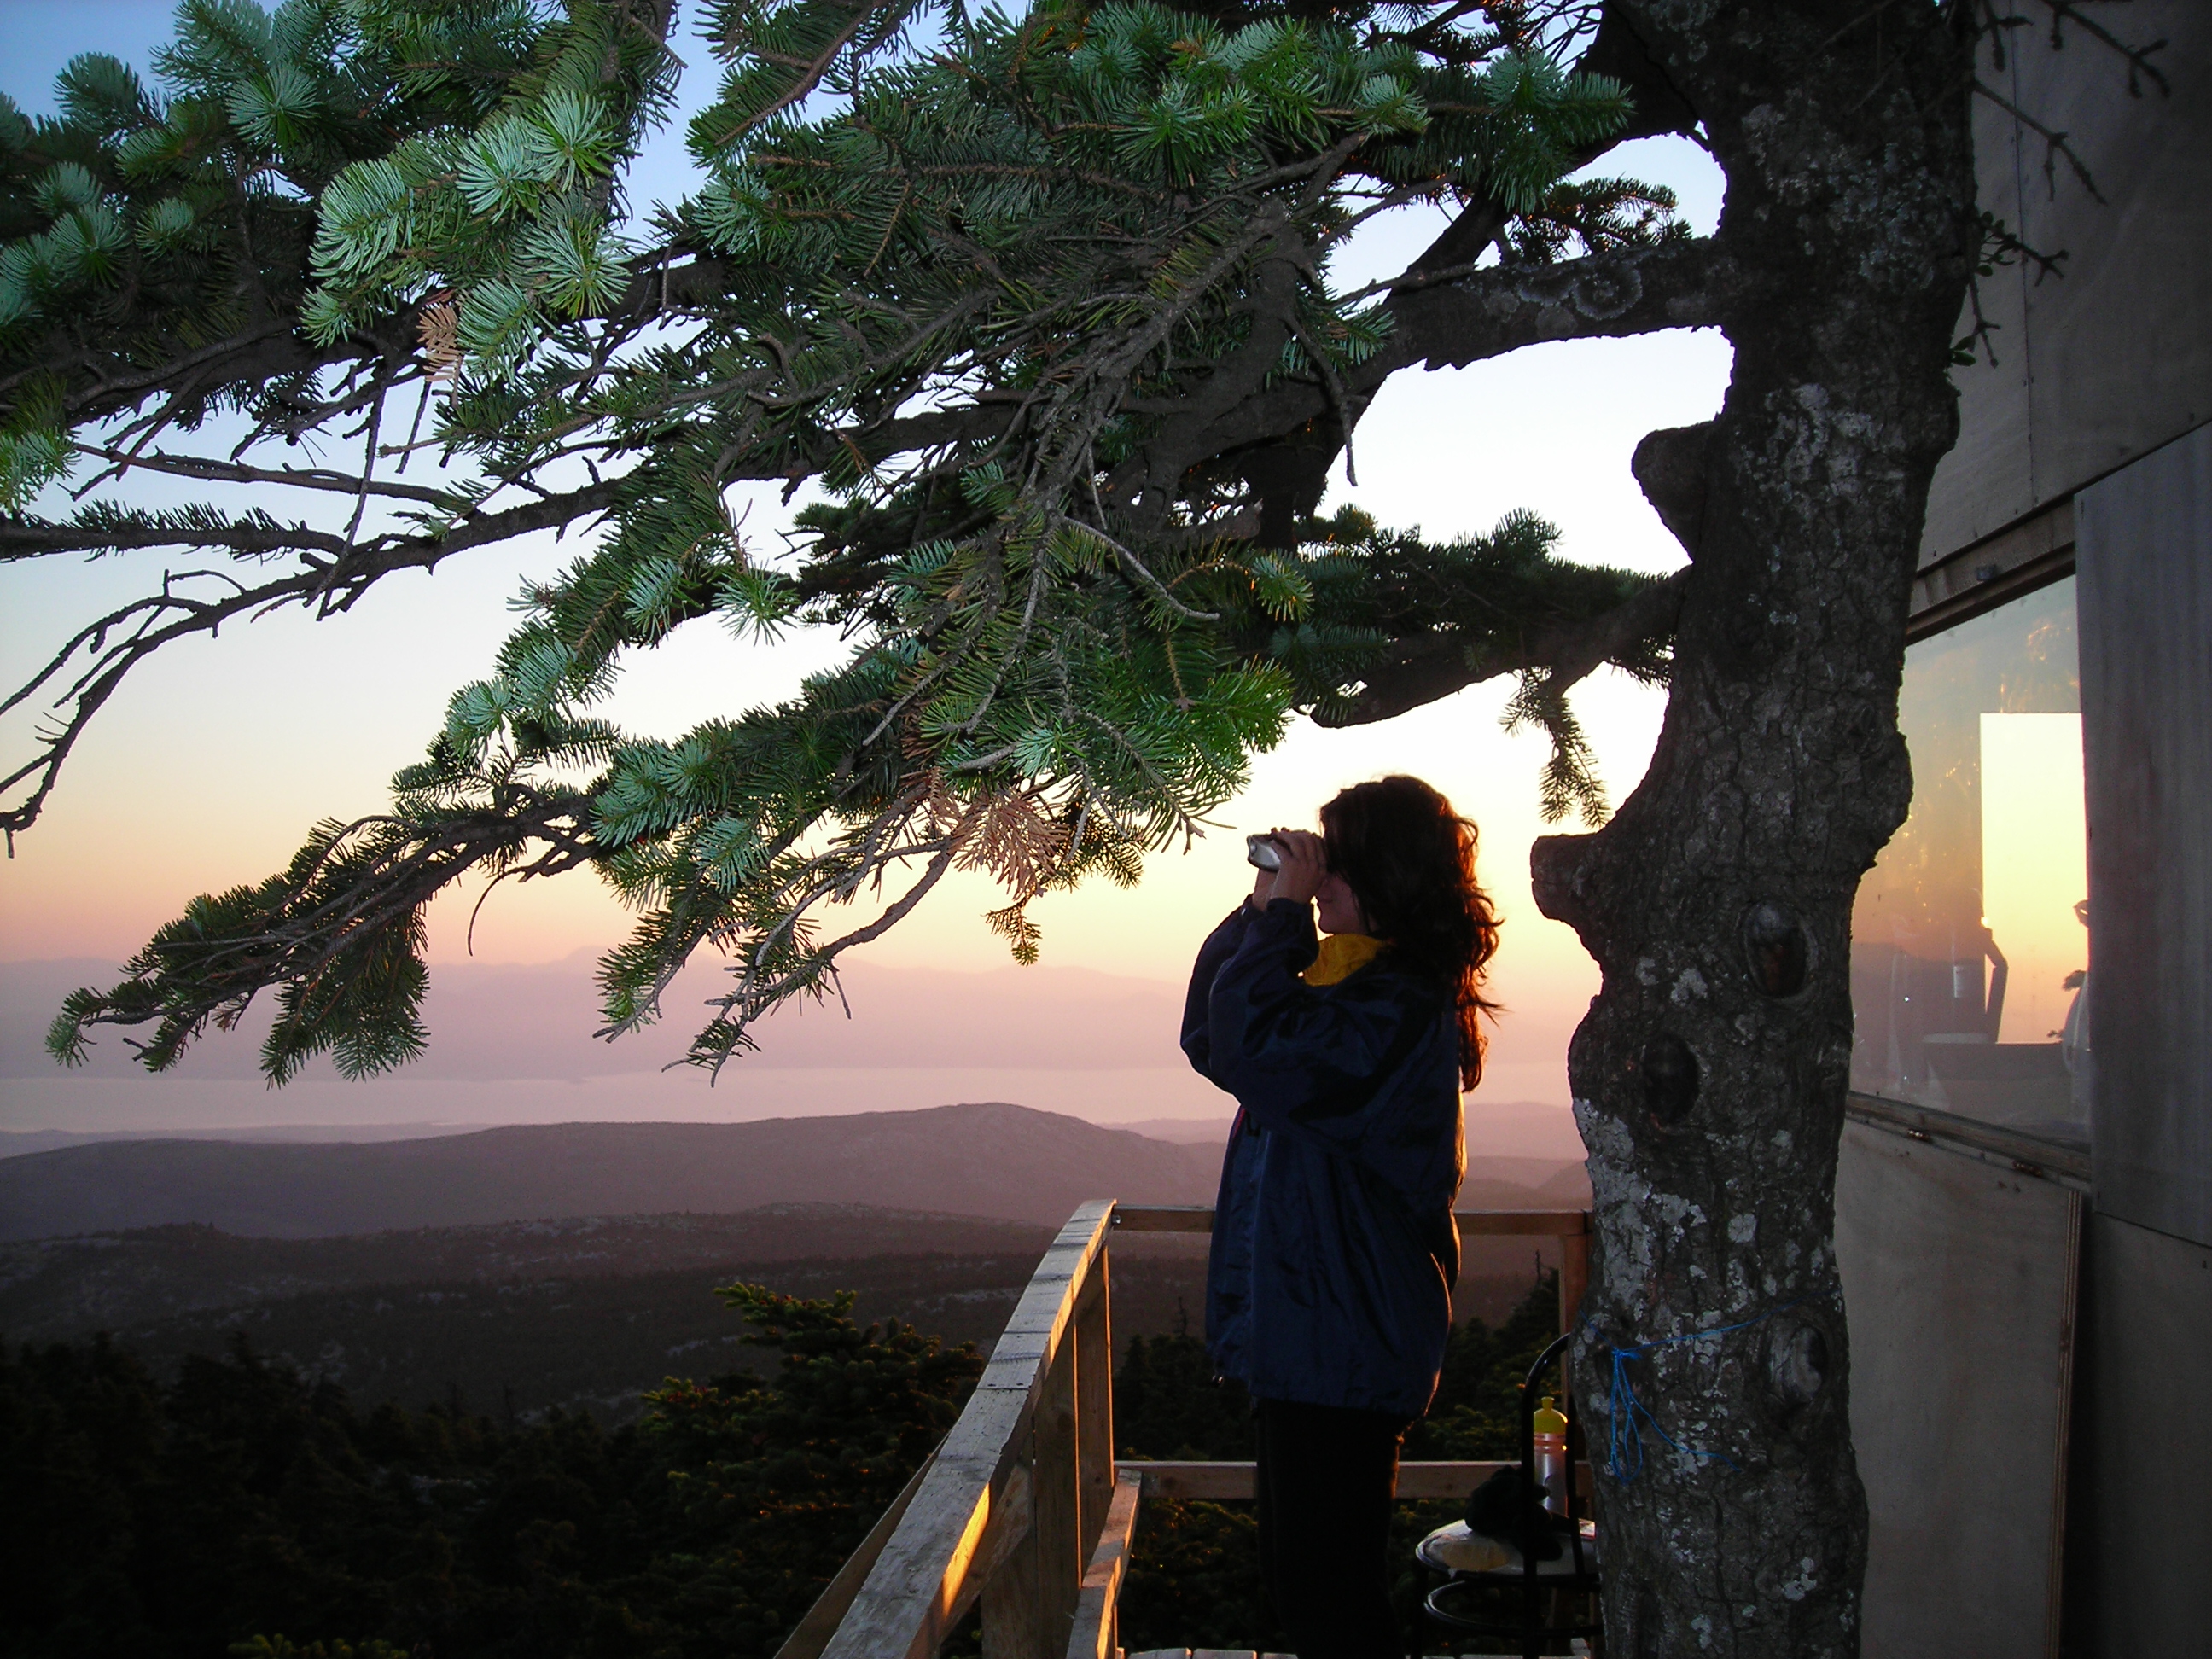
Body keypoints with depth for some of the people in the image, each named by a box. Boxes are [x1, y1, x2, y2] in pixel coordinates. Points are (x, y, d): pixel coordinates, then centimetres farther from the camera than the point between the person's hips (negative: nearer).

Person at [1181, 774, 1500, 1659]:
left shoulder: (1400, 1006, -20)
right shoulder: (1360, 979, 12)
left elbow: (1253, 1049, -33)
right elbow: (1207, 1034, 15)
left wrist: (1282, 912, -21)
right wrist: (1264, 912, 3)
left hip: (1343, 1346, -10)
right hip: (1308, 1332, 10)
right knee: (1300, 1576, 22)